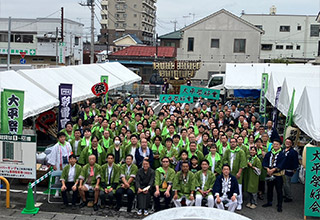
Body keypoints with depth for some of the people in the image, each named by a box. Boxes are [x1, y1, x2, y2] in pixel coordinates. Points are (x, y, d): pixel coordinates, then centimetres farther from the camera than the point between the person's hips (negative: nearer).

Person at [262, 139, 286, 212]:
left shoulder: (282, 154, -5)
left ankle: (279, 205, 9)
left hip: (278, 174, -5)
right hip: (269, 174, 5)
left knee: (279, 190, 0)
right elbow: (264, 162, 0)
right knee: (269, 189, 16)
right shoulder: (269, 153, 9)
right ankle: (269, 202, 31)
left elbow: (281, 165, -15)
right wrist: (268, 169, -17)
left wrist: (273, 169, -24)